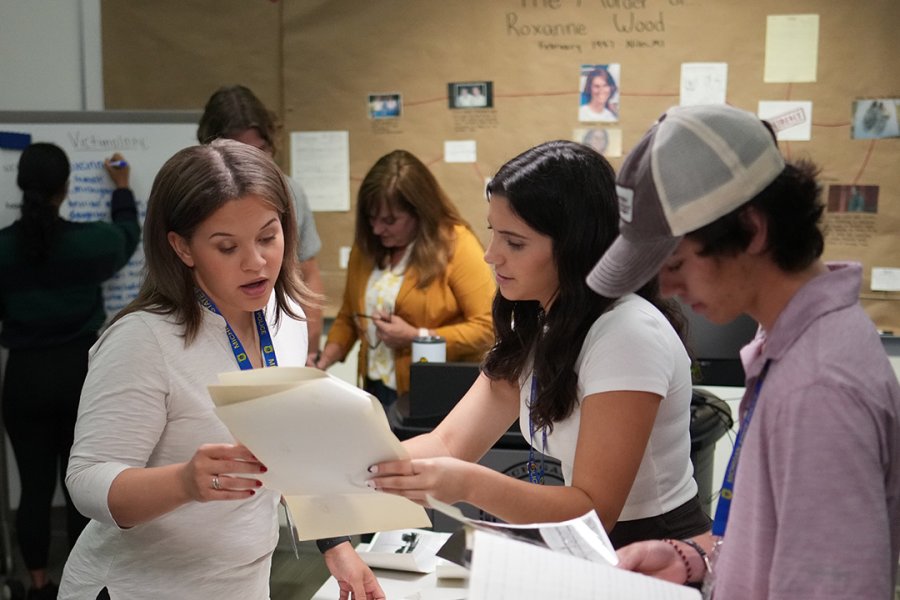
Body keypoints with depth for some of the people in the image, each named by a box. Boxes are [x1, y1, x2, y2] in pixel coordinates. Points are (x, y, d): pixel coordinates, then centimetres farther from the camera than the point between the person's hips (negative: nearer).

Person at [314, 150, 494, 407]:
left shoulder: (456, 244, -12)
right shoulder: (366, 246, 7)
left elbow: (487, 327, -15)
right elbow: (348, 316, 16)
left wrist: (416, 337, -18)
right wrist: (324, 361, 1)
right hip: (377, 392, 5)